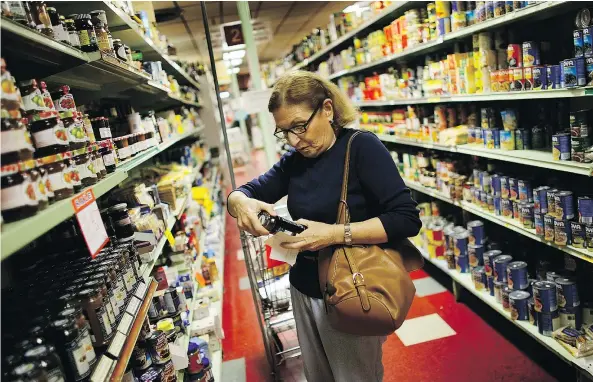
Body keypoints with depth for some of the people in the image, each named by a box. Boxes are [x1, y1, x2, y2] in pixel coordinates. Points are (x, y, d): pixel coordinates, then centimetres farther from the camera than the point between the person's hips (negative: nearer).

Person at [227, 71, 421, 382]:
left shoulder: (361, 147, -17)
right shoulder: (295, 160, 1)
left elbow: (407, 220, -23)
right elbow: (244, 193, 4)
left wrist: (335, 234, -31)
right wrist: (240, 202, -21)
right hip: (304, 291, 6)